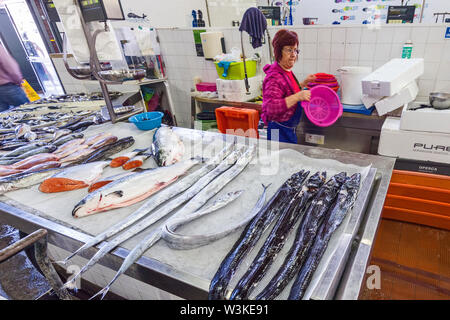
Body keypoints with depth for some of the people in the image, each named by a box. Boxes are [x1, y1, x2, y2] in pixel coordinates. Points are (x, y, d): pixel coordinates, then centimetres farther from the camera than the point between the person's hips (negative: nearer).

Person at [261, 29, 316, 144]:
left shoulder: (287, 72, 9)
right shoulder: (274, 77, -22)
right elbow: (270, 108, -34)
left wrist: (304, 83, 16)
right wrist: (297, 97, -36)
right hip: (279, 132, -10)